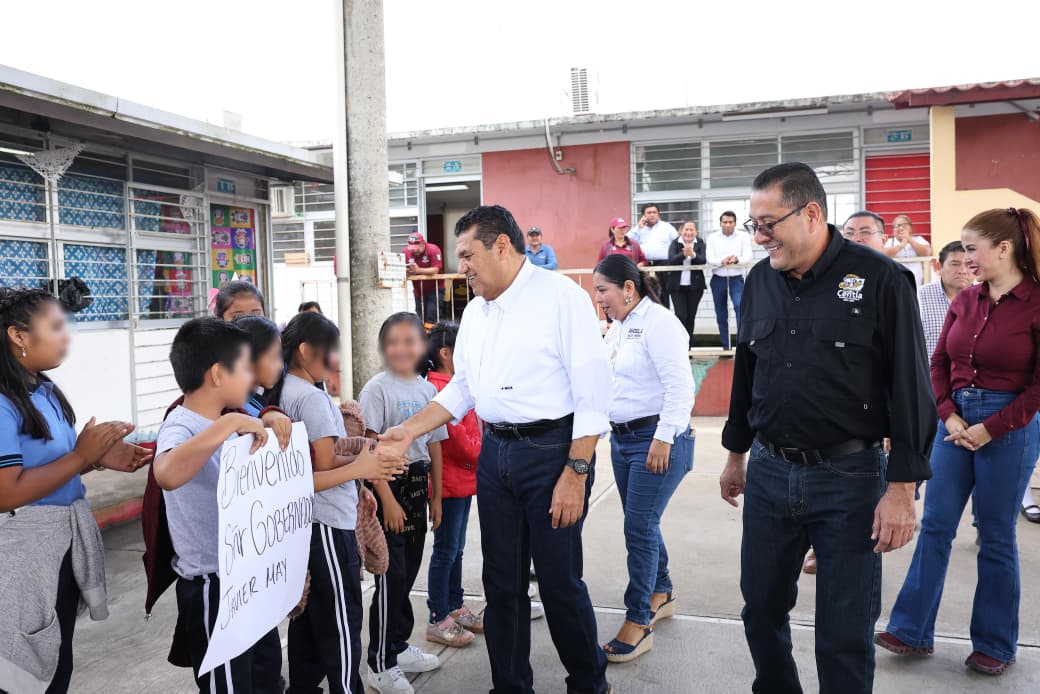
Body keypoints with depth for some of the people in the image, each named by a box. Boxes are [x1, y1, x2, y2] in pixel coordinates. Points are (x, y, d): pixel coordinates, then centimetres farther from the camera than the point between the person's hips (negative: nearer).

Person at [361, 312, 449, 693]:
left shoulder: (428, 389, 8)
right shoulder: (377, 388, -10)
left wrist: (435, 496, 12)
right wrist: (388, 500, -18)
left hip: (418, 485, 6)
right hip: (387, 484, -6)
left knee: (408, 572, 15)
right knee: (391, 576, -4)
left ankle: (399, 646, 31)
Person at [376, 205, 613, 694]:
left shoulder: (561, 296, -11)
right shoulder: (475, 311, 12)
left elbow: (592, 391, -15)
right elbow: (461, 388, 19)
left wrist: (576, 473, -18)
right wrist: (409, 431, 10)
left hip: (551, 450, -7)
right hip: (495, 451, 7)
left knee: (560, 582, 3)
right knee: (502, 581, 14)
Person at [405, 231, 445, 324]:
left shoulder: (433, 250, -17)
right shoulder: (407, 252, -7)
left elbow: (435, 270, -23)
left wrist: (418, 270, -35)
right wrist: (407, 271, -30)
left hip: (434, 289, -4)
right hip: (418, 291, 4)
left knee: (431, 317, -16)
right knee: (420, 319, 8)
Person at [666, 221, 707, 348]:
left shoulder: (700, 243, 2)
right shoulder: (675, 243, -1)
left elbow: (703, 261, -11)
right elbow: (670, 260, -14)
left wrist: (693, 254, -30)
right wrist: (683, 254, -31)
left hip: (695, 286, 2)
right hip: (677, 286, -1)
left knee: (691, 316, 7)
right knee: (681, 315, -9)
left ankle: (688, 346, 17)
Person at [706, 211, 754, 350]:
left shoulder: (743, 236, 0)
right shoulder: (713, 238, 3)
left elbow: (748, 257, -10)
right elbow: (710, 259, -8)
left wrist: (737, 259, -32)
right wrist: (722, 261, -30)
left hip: (736, 278, -2)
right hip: (718, 279, 2)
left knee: (740, 306, -24)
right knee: (721, 315, 8)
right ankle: (726, 347, 19)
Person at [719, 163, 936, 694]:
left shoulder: (879, 280, -10)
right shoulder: (760, 280, 6)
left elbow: (911, 388, -10)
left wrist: (901, 488, -12)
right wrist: (736, 455, 19)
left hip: (849, 477, -4)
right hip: (768, 472, 5)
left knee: (845, 639, 6)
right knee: (761, 611, 15)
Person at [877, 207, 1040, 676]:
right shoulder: (964, 301, 5)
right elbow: (938, 363, 7)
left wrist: (989, 428, -14)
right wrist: (949, 416, -7)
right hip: (956, 421, 5)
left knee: (996, 537, 7)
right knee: (935, 526, 6)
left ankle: (995, 645, 24)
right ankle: (913, 631, 17)